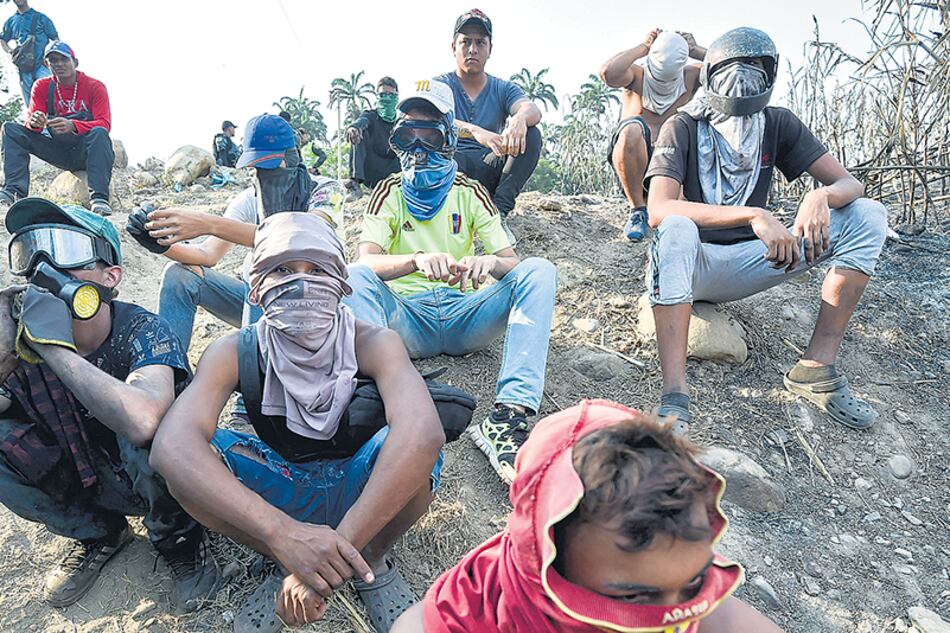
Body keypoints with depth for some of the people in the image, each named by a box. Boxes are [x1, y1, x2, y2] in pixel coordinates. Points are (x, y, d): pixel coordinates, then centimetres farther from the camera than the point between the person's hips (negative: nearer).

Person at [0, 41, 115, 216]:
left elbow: (104, 124, -18)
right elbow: (31, 118, 0)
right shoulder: (42, 86, 6)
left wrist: (72, 126, -35)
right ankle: (15, 191, -23)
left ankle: (99, 198, -45)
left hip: (86, 152, -4)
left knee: (99, 133, -36)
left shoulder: (95, 86, -5)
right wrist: (35, 122, -27)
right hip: (58, 152, 5)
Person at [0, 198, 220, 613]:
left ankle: (180, 539, -3)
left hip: (160, 479, -5)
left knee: (145, 434, -35)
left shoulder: (141, 331, -26)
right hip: (87, 481, 5)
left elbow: (141, 421, -46)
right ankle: (97, 533, 9)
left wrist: (56, 348, -38)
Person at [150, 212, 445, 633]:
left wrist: (341, 546, -48)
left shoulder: (371, 343, -23)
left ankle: (374, 562, -4)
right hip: (281, 494, 2)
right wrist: (282, 532, -49)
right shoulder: (234, 353, -18)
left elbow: (423, 431, -42)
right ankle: (287, 566, -3)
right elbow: (171, 447, -36)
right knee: (192, 457, -25)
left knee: (412, 445, -34)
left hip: (360, 488, -1)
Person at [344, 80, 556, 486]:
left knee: (539, 271, -22)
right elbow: (366, 262, -10)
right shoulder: (390, 193, 9)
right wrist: (417, 260, -32)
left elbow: (512, 264, 2)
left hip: (464, 315, 1)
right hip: (408, 320, -1)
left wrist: (490, 261, -24)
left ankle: (508, 415, -40)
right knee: (355, 276, -27)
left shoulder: (470, 193, 12)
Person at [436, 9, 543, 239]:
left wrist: (520, 117, -39)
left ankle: (498, 212, -25)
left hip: (491, 171, 3)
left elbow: (533, 110, -13)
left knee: (531, 135, -21)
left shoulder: (503, 89, 10)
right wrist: (475, 131, -39)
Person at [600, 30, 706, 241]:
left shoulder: (690, 77, 8)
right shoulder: (636, 76, -2)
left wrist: (695, 50, -3)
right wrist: (643, 47, -13)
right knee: (632, 129, -35)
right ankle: (638, 210, -22)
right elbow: (608, 73, -25)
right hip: (631, 158, -3)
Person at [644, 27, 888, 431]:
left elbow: (849, 183, 0)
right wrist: (753, 215, -36)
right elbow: (658, 210, -27)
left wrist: (821, 196, -26)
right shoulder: (683, 128, -10)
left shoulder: (778, 124, 3)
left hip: (749, 262, 5)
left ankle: (818, 368, -14)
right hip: (694, 262, -5)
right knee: (676, 229, -40)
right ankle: (674, 398, -41)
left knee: (868, 216, -9)